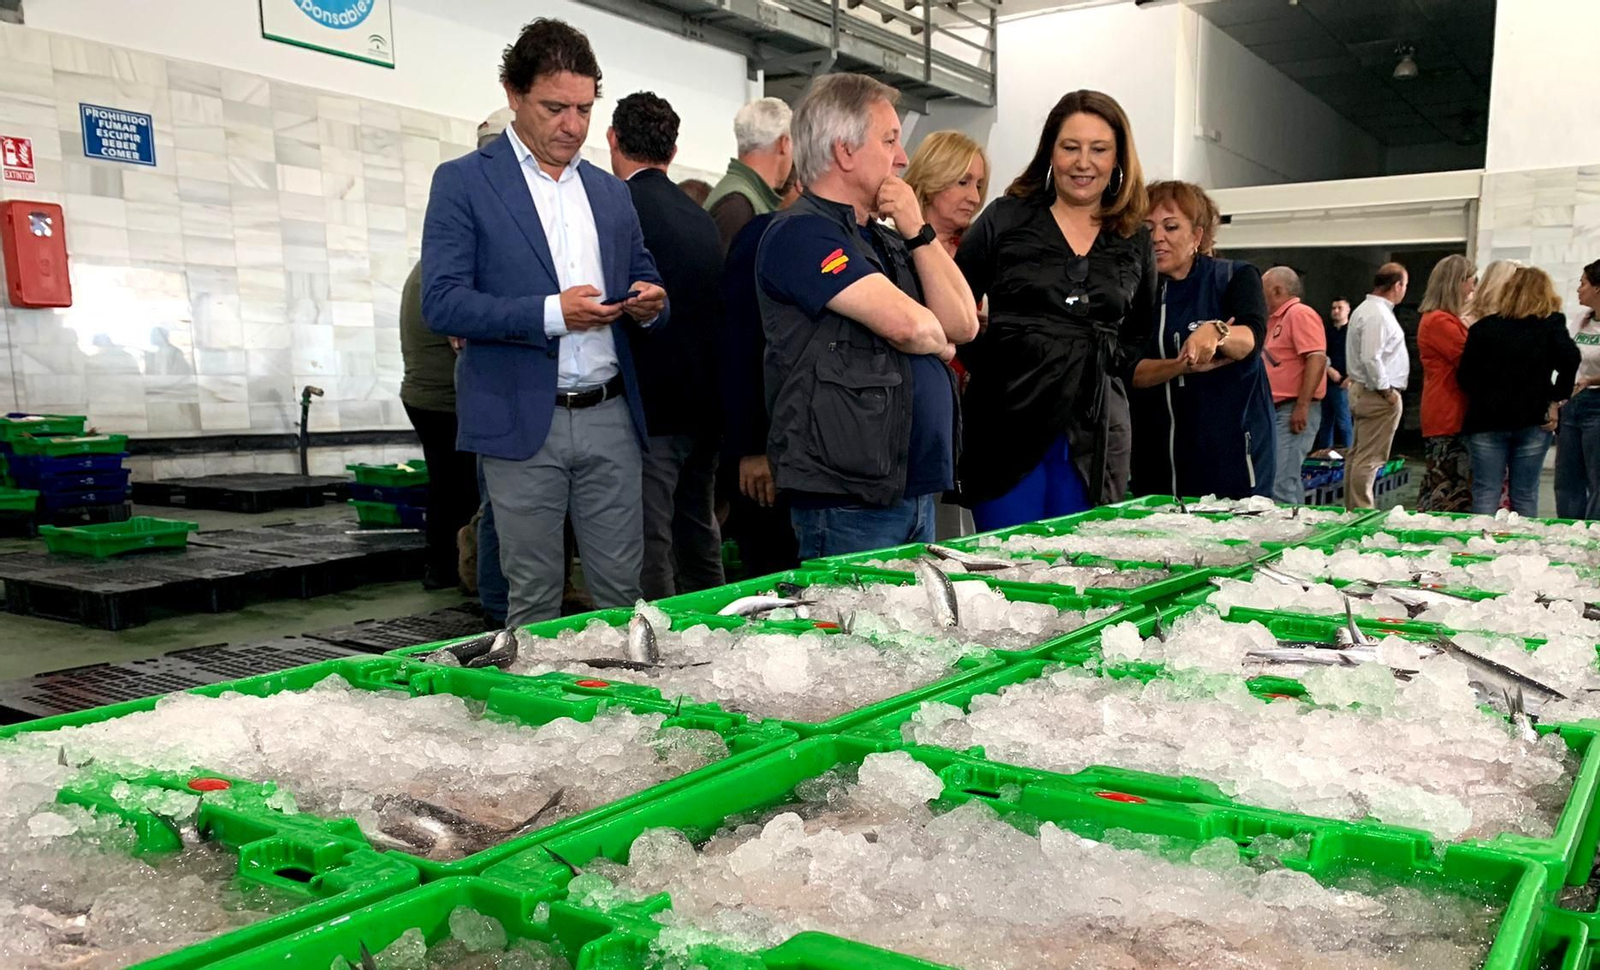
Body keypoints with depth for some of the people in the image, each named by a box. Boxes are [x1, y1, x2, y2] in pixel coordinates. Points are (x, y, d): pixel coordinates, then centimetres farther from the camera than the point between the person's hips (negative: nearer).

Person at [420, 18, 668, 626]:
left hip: (610, 417, 4)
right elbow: (441, 303, -9)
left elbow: (646, 283, 22)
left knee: (621, 590, 7)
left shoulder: (610, 191, 15)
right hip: (522, 421, -4)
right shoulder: (463, 182, 0)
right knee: (533, 600, 5)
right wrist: (551, 313, -20)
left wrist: (650, 305, -4)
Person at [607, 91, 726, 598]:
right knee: (698, 541, 19)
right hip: (703, 407, 8)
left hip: (649, 410, -8)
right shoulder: (702, 217, 12)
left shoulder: (621, 209, -11)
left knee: (648, 556, -3)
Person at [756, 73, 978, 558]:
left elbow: (964, 323, 8)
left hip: (916, 491, 9)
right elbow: (906, 322, -20)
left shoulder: (886, 239, 18)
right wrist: (939, 342, 2)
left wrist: (918, 232, 0)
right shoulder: (801, 232, -11)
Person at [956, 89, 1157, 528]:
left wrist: (1114, 366, 9)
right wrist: (983, 361, -3)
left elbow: (1141, 329, 24)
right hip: (1008, 422, -3)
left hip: (1095, 435, 3)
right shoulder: (1005, 220, 3)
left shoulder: (1135, 241, 12)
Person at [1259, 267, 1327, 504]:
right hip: (1277, 410, 10)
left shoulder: (1300, 314, -9)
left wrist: (1302, 406, -23)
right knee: (1288, 482, 13)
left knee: (1280, 486, -16)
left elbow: (1317, 359, -19)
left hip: (1294, 411, -10)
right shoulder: (1275, 320, 19)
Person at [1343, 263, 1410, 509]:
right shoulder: (1378, 315, -18)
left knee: (1357, 455, 14)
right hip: (1377, 394, -11)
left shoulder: (1365, 309, 15)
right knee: (1369, 459, -8)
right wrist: (1386, 390, -17)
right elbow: (1371, 358, -26)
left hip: (1361, 389, 11)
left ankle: (1352, 509, 21)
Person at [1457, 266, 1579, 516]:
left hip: (1487, 421, 0)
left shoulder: (1483, 327, 3)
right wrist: (1556, 399, -6)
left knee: (1485, 494, 2)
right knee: (1525, 496, 8)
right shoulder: (1552, 324, 2)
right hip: (1533, 420, 0)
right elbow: (1569, 359, -15)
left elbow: (1465, 376, -1)